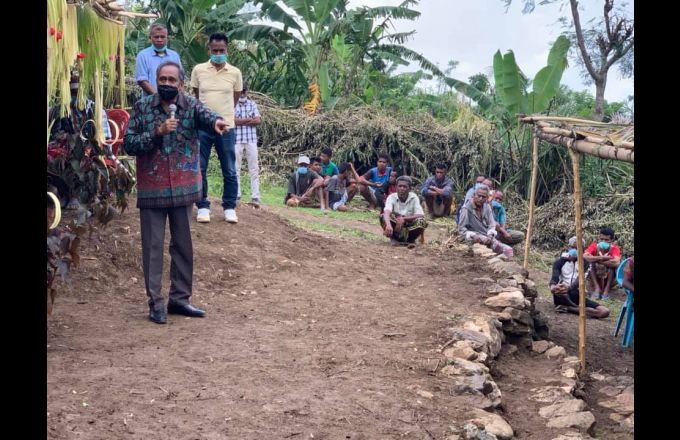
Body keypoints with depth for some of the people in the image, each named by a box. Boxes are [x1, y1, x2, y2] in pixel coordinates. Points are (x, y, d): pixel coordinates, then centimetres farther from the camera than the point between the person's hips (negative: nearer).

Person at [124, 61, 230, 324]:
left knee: (183, 245, 10)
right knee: (153, 247, 3)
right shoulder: (142, 107, -1)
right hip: (151, 189, -1)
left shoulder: (190, 105, -1)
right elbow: (129, 144, -5)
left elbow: (205, 115, -24)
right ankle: (155, 303, 10)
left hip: (184, 188, 2)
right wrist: (157, 132, -18)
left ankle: (179, 298, 22)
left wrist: (216, 121, -47)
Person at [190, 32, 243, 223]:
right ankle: (203, 207, 14)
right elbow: (195, 96, 13)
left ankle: (229, 208, 16)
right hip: (202, 127, 0)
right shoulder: (198, 70, 1)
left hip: (226, 127, 0)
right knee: (199, 169, 3)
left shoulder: (235, 73, 1)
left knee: (229, 171, 4)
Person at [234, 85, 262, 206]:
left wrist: (240, 121, -6)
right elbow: (232, 120, -11)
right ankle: (236, 194, 7)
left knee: (254, 168, -1)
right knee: (236, 167, 1)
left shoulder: (252, 104, 10)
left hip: (251, 139, 2)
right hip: (237, 140, -1)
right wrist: (250, 119, -6)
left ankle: (255, 196, -1)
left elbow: (258, 120, 1)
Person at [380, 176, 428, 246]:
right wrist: (388, 225, -54)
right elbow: (387, 212, -32)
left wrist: (404, 219, -35)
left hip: (410, 229, 0)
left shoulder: (414, 198, -10)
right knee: (383, 216, -28)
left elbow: (421, 215, -21)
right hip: (395, 228, 0)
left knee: (421, 222, -30)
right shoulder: (392, 197, -13)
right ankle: (394, 239, -7)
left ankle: (410, 240, -3)